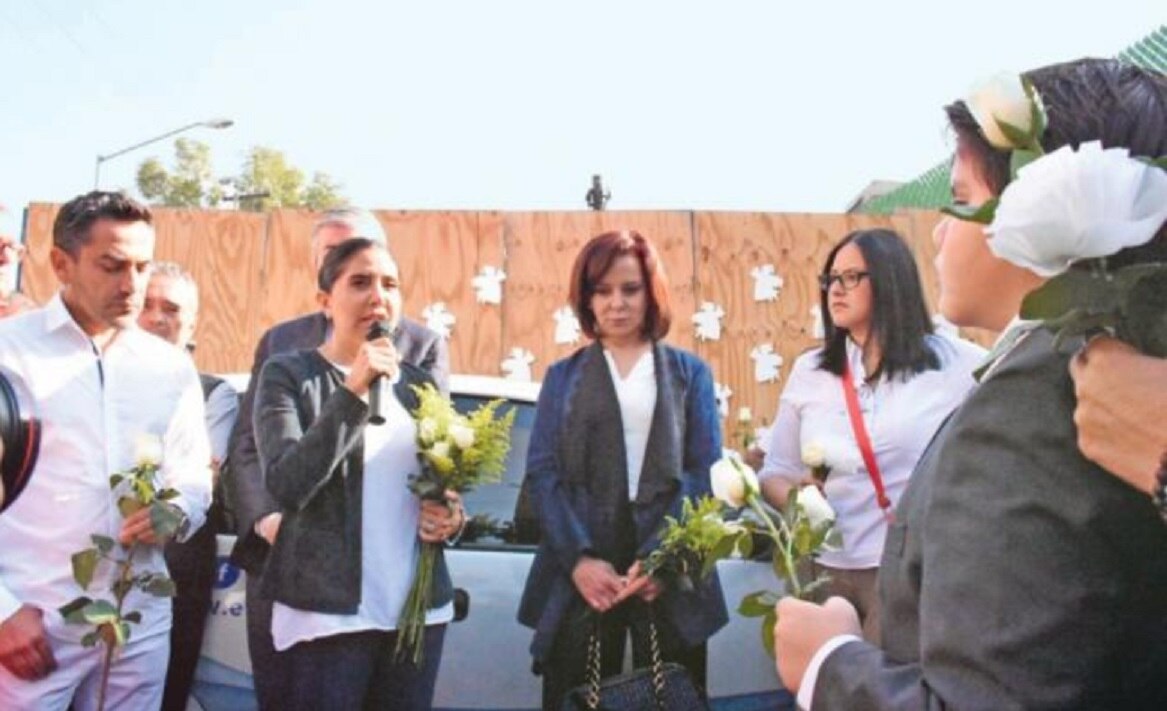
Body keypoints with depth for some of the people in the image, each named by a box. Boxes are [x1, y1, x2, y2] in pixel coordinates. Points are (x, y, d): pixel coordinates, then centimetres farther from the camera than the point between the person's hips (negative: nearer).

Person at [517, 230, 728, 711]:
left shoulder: (689, 373, 11)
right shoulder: (563, 376, 12)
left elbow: (706, 473, 1)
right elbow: (541, 473, 2)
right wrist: (578, 558, -14)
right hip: (581, 572, 0)